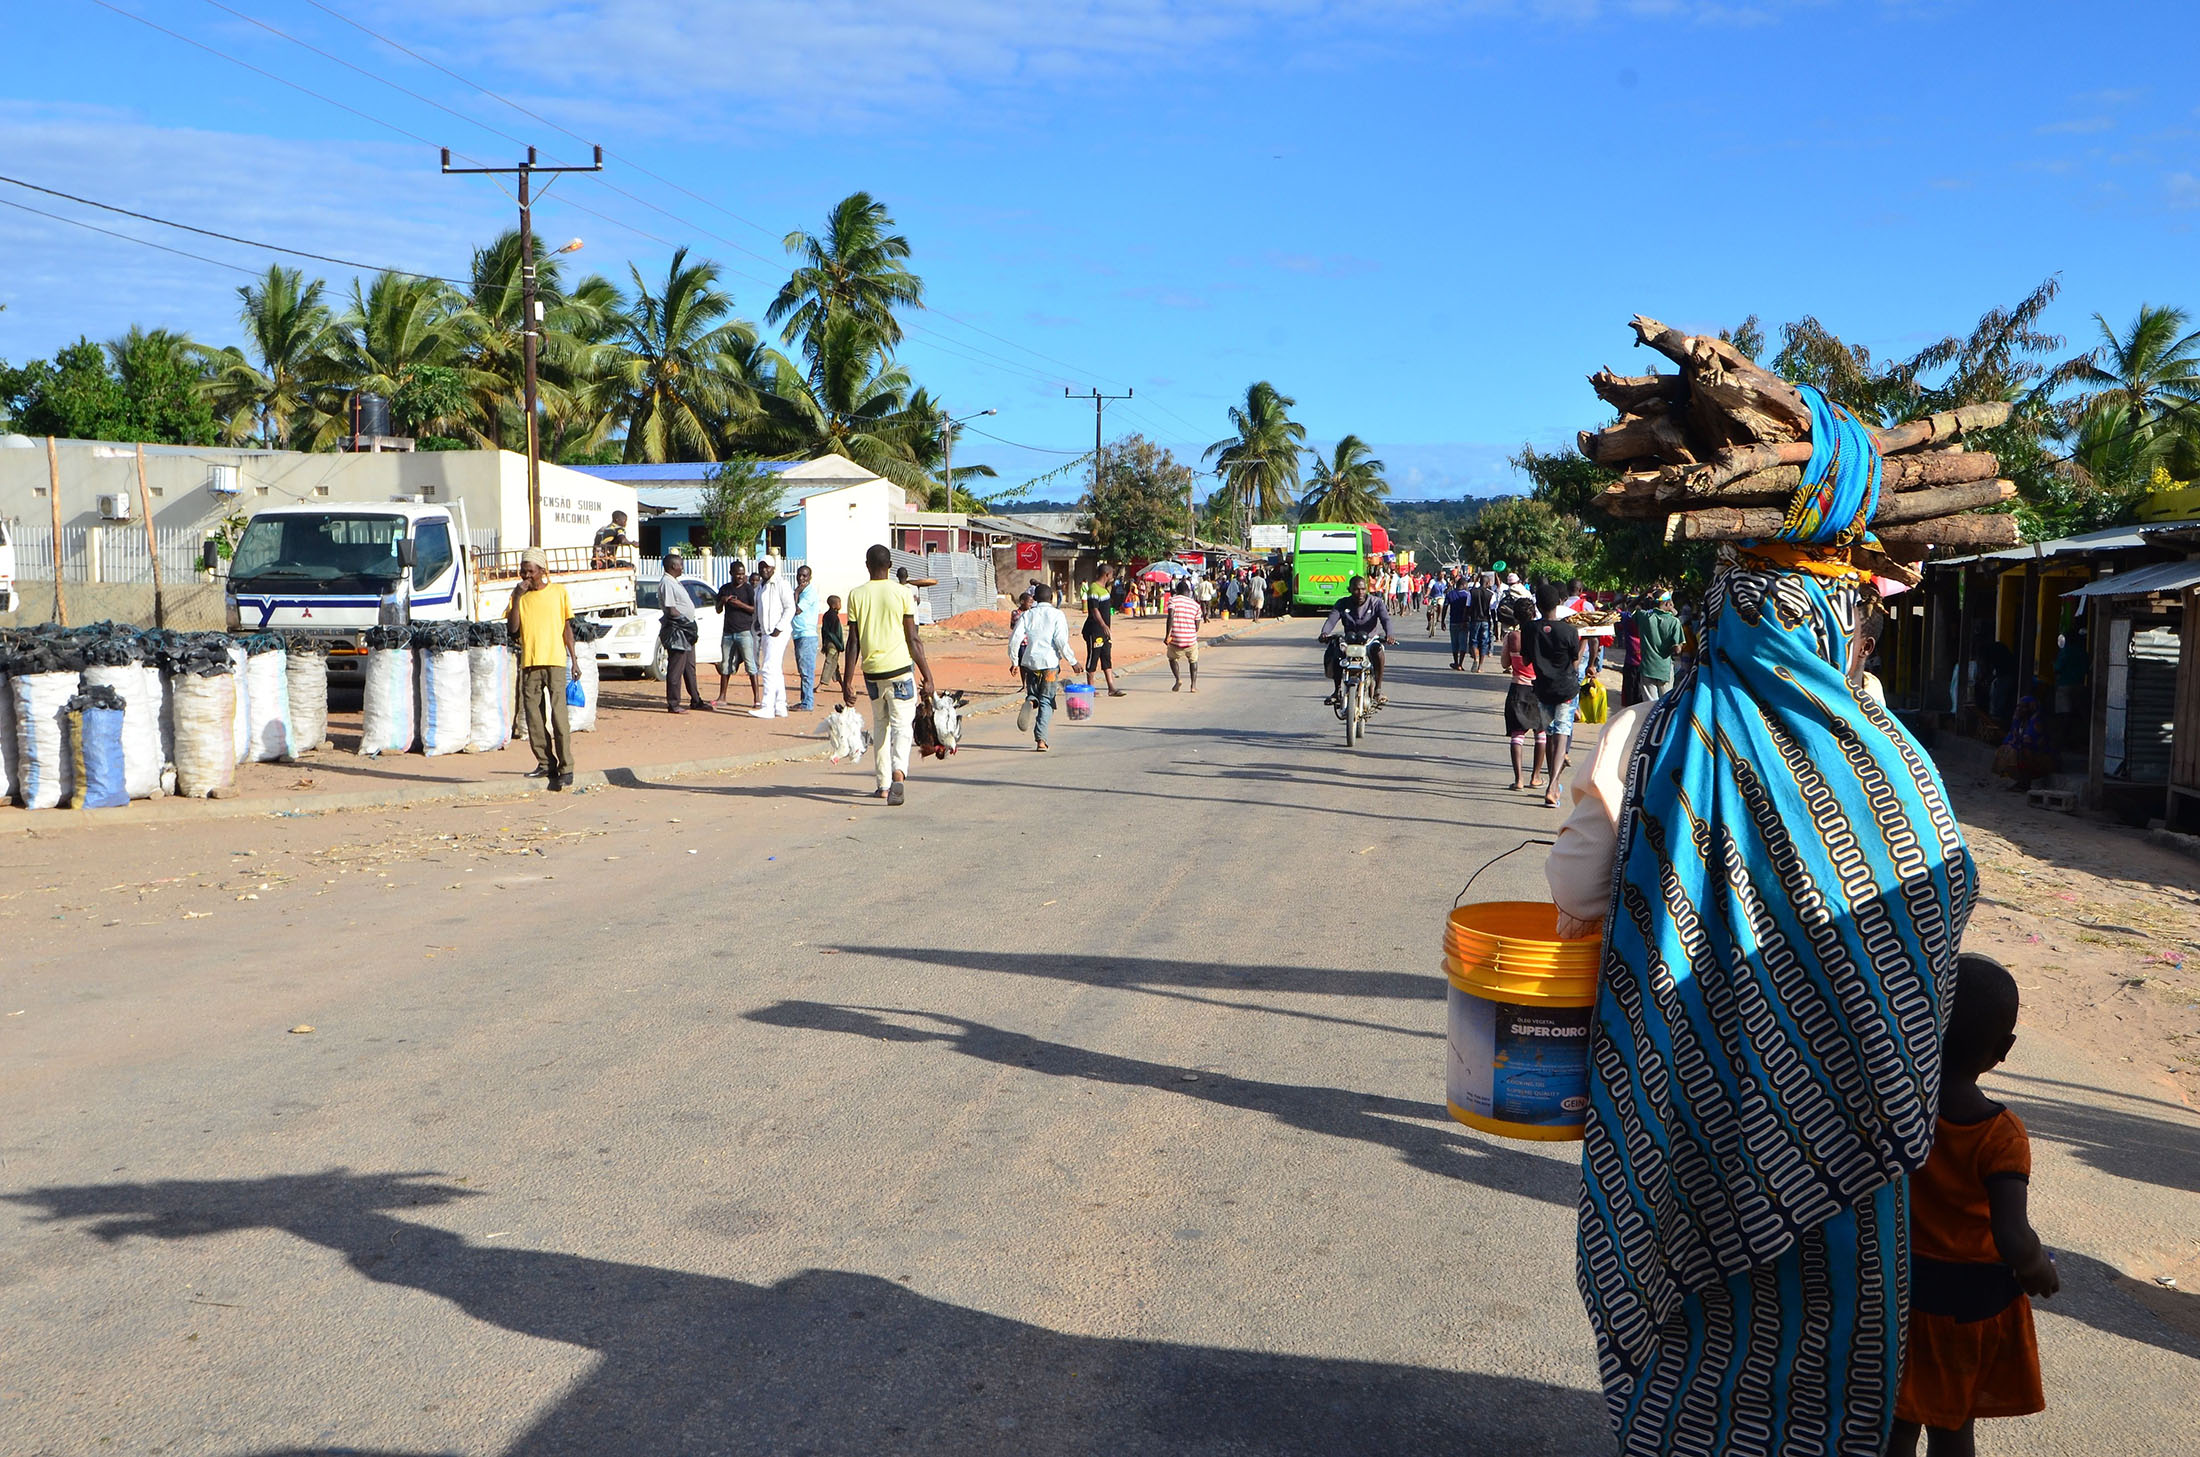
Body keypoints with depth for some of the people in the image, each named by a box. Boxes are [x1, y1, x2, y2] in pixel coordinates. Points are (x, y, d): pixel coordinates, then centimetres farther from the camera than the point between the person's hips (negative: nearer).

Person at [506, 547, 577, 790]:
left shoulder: (558, 591, 5)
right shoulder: (519, 594, 9)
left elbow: (567, 627, 8)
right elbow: (512, 627, -3)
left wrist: (574, 659, 5)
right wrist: (518, 597, -9)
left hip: (555, 660, -3)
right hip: (529, 662, 3)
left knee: (558, 715, -10)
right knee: (533, 717, 4)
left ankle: (566, 768, -9)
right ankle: (545, 763, 16)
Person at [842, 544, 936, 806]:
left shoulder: (856, 595, 2)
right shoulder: (902, 592, -3)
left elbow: (853, 643, 0)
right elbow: (913, 639, -3)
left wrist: (847, 681, 4)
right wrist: (926, 673, 4)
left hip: (872, 670, 3)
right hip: (900, 667, -2)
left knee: (880, 726, 18)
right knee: (902, 725, -1)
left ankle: (884, 785, 19)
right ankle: (898, 773, -26)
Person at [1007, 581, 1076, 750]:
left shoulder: (1027, 615, 6)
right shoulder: (1057, 615, -2)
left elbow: (1014, 639, 0)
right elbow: (1061, 641, -12)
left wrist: (1014, 661, 11)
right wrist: (1072, 662, -4)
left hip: (1030, 661, 2)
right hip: (1050, 662, -2)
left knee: (1033, 694, 22)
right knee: (1046, 701, 4)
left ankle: (1030, 702, -15)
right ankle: (1041, 739, -6)